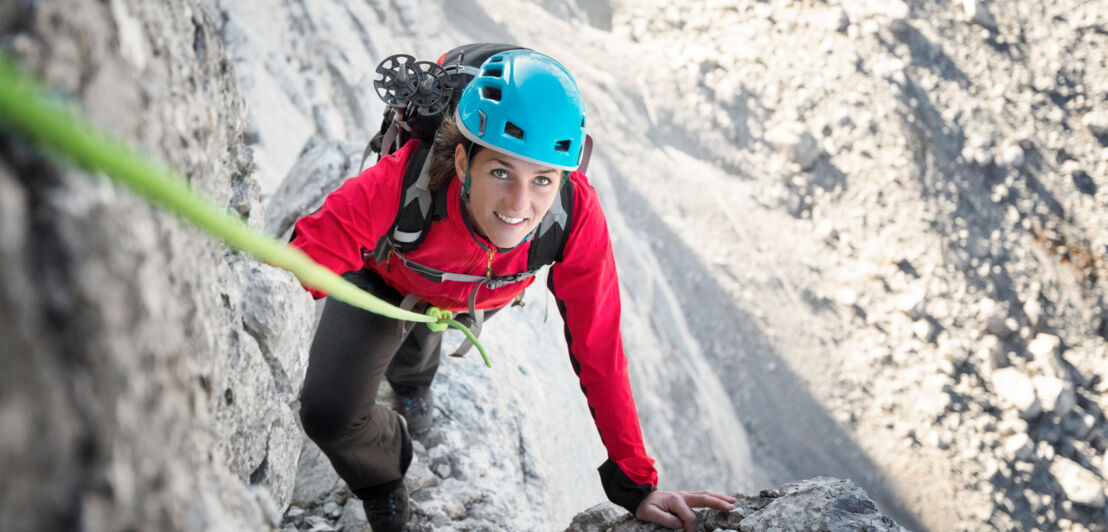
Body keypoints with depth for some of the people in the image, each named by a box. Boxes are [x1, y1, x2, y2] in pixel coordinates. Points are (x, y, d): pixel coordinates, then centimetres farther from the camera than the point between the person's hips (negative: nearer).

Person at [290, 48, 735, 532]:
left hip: (480, 296, 2)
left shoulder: (577, 214, -42)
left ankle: (411, 376, 74)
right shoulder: (404, 183, -48)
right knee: (329, 412, -14)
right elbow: (313, 246, -36)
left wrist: (636, 484, -32)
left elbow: (597, 348, -34)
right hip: (385, 279, -2)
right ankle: (383, 482, 24)